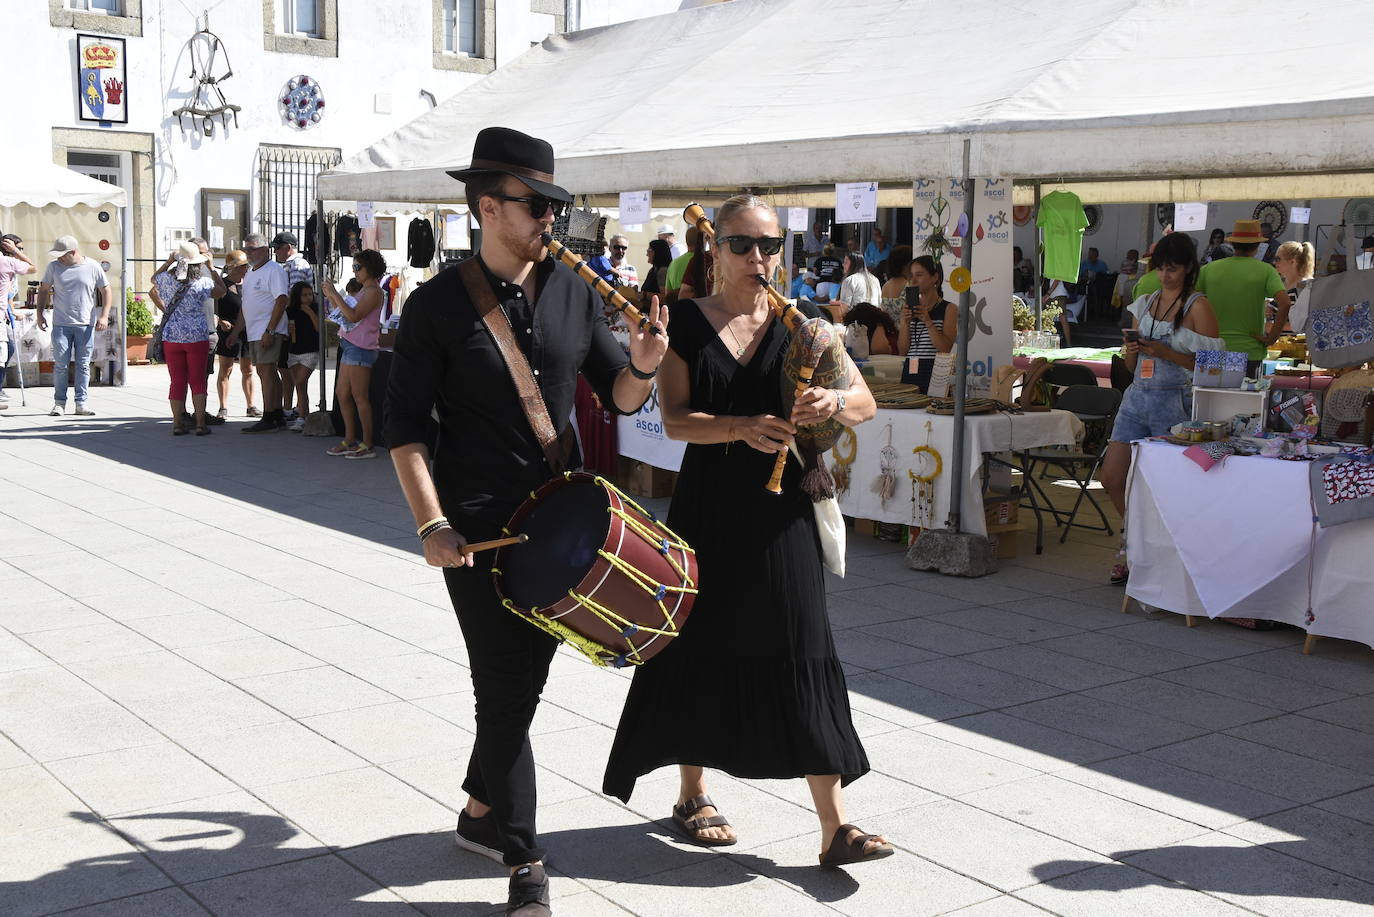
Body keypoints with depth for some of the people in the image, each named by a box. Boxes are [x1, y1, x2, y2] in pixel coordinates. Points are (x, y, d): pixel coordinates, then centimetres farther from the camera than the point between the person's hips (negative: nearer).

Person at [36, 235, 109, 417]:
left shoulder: (92, 267, 0)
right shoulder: (54, 266, 4)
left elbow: (106, 290, 6)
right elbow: (44, 290, 13)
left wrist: (104, 316, -3)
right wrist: (40, 314, 6)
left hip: (86, 325, 0)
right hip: (61, 325, 0)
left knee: (83, 365, 3)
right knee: (60, 364, -2)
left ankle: (81, 403, 8)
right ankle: (59, 403, 6)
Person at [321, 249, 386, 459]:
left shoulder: (373, 291, -11)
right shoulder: (364, 291, 20)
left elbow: (353, 316, -21)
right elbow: (343, 312, 20)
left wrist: (335, 294, -17)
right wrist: (331, 297, 8)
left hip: (360, 348, -10)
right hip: (350, 346, 10)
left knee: (359, 396, -7)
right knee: (341, 394, 11)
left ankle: (367, 445, -3)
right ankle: (350, 440, 18)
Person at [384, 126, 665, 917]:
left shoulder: (575, 291, 4)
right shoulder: (438, 304, -7)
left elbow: (620, 399, 7)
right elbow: (405, 425, -6)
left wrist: (643, 366, -16)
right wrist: (431, 524, -15)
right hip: (477, 525, -4)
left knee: (526, 675, 15)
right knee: (506, 687, -3)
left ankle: (482, 812, 38)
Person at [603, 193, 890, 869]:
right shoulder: (687, 321, 1)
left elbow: (866, 402, 1)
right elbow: (675, 419, -8)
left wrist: (833, 401, -22)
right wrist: (741, 427, -25)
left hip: (779, 508, 1)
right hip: (708, 504, 0)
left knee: (800, 652, -2)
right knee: (703, 645, 10)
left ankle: (835, 827, 1)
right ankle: (692, 796, 30)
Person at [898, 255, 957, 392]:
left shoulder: (949, 309, 1)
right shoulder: (908, 308, 12)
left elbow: (945, 349, -10)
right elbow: (902, 350, 8)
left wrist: (927, 321, -15)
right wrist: (906, 323, -6)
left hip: (934, 375, -4)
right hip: (909, 373, 4)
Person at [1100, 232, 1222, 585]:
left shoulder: (1198, 306, -4)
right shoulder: (1144, 304, 15)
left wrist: (1163, 352, -18)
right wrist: (1130, 349, -3)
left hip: (1176, 401, -6)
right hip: (1137, 397, 6)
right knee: (1111, 479, 4)